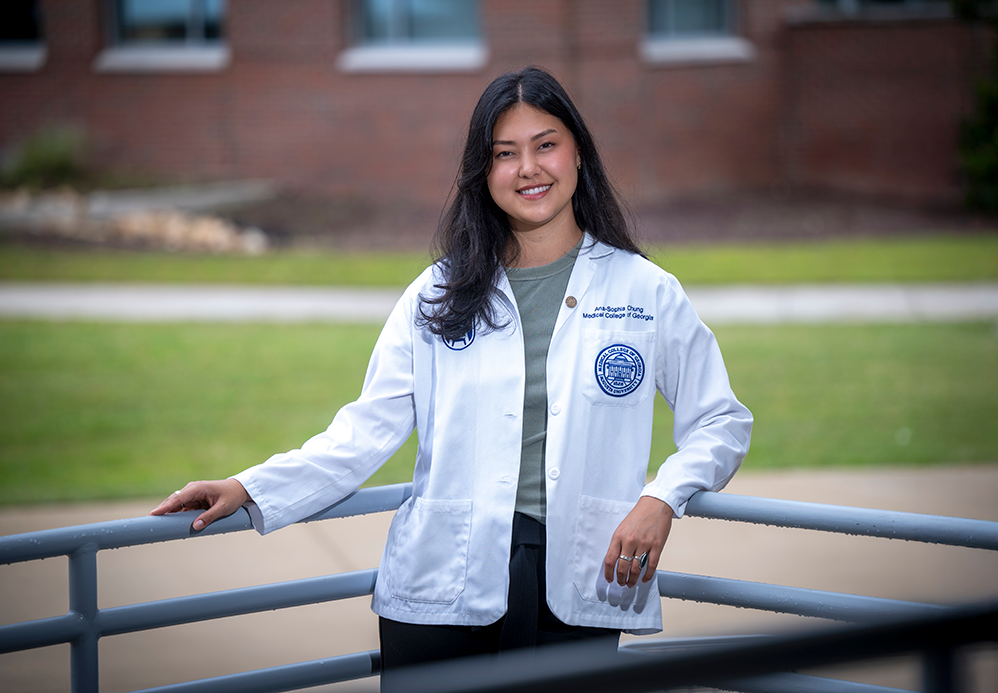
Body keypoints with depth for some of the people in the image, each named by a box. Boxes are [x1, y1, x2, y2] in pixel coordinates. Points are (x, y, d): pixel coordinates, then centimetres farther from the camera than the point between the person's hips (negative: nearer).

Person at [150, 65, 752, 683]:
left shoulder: (646, 291, 7)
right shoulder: (437, 297, 9)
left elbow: (720, 422, 11)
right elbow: (368, 429, 4)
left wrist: (661, 498, -8)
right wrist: (249, 490, -8)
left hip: (580, 587, -1)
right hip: (443, 587, 1)